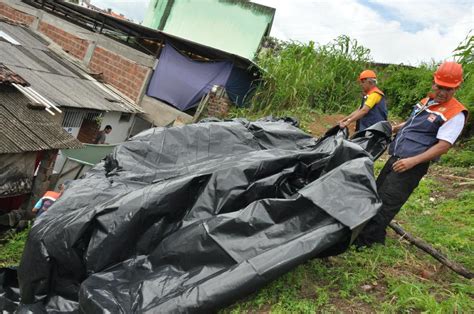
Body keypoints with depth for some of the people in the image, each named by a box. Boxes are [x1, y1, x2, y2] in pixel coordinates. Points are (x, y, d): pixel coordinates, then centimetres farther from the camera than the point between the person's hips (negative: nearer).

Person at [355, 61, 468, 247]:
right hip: (395, 159, 9)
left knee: (386, 203, -11)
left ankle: (364, 241, -3)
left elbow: (443, 146, -19)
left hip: (412, 167, -8)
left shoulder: (455, 114, -12)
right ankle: (375, 235, 29)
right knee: (377, 195, 14)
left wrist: (412, 161, -26)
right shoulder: (426, 101, 12)